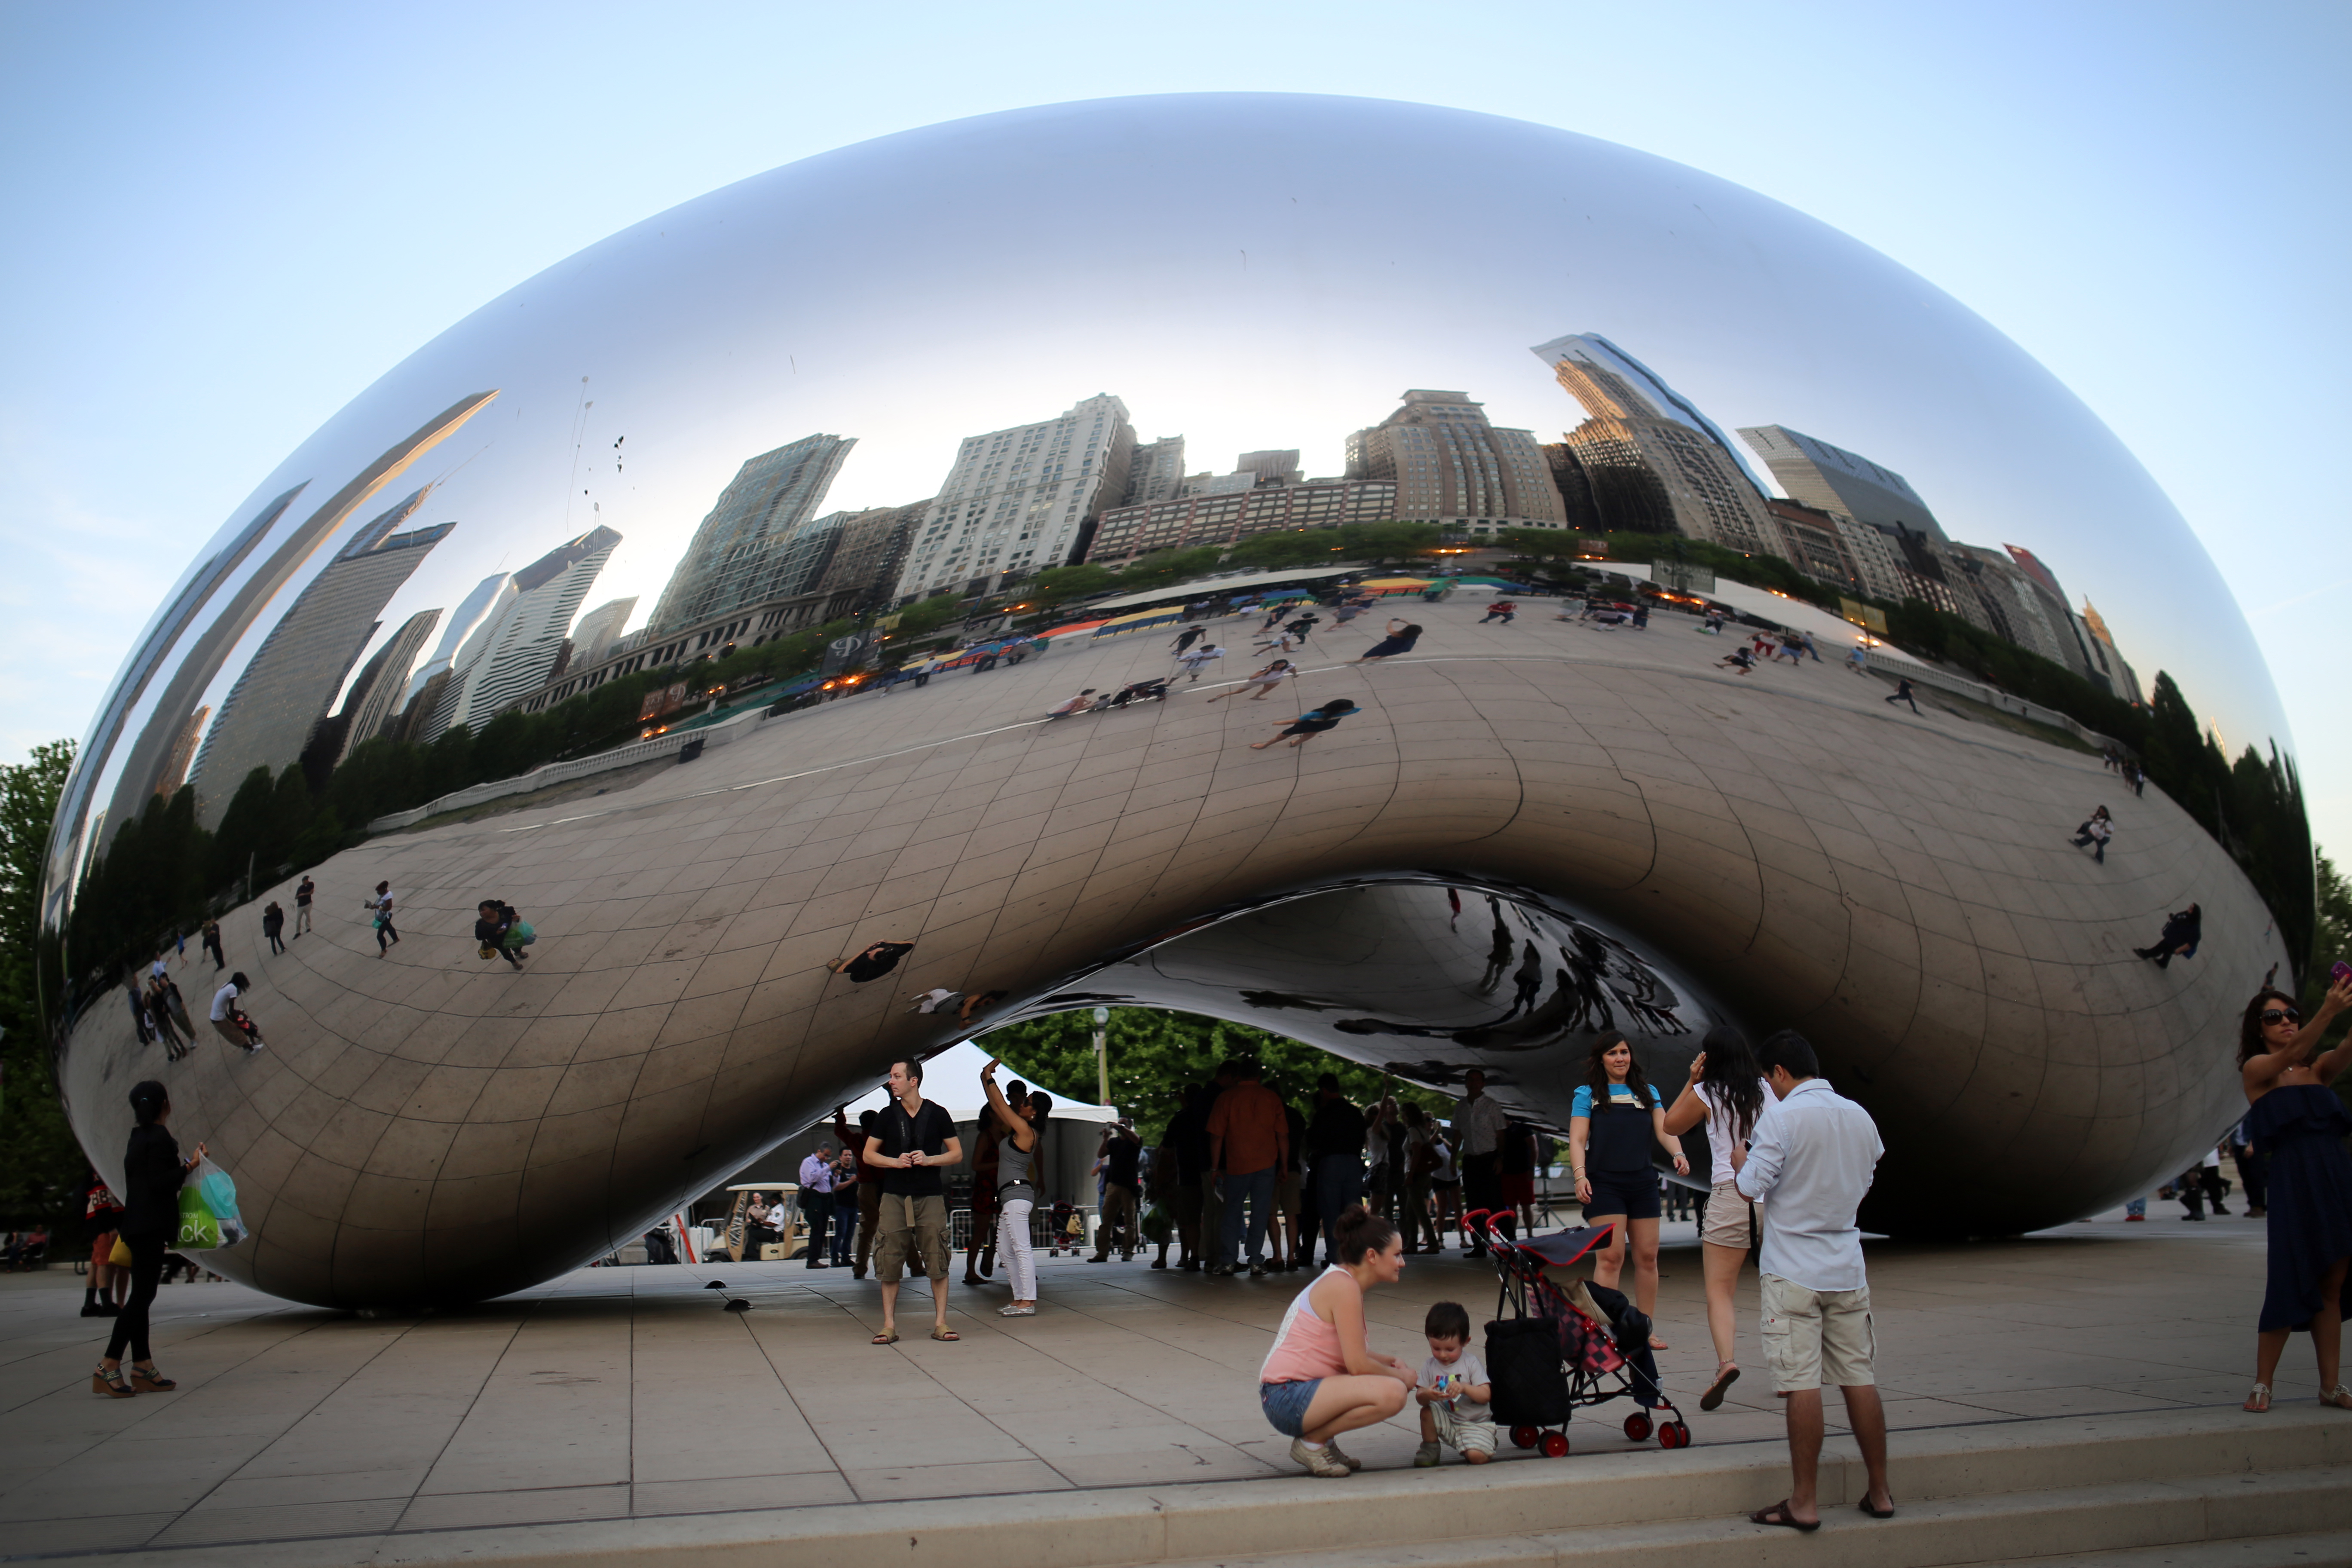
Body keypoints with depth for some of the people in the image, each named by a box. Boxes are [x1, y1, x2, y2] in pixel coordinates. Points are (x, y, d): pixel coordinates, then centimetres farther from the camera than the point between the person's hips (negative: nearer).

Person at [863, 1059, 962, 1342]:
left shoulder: (938, 1114, 3)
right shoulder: (887, 1115, 8)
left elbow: (957, 1154, 6)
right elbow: (868, 1154, 10)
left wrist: (928, 1160, -11)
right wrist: (895, 1162, -8)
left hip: (930, 1197, -1)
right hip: (894, 1196, 1)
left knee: (938, 1261, -3)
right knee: (889, 1262, -1)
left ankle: (940, 1323, 4)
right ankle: (889, 1325, 6)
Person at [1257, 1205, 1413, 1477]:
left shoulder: (1340, 1280, 14)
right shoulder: (1344, 1286, -15)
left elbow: (1355, 1352, 19)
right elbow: (1357, 1365, -19)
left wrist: (1391, 1362, 3)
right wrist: (1400, 1375, -3)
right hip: (1288, 1398, -10)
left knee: (1396, 1380, 18)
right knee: (1393, 1393, -25)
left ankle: (1322, 1437, 12)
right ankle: (1313, 1441, -7)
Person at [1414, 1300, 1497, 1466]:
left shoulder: (1471, 1363, -10)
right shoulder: (1430, 1366, -2)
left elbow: (1486, 1395, -15)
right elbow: (1419, 1396, -5)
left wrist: (1464, 1388, -32)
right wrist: (1427, 1395, -29)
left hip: (1475, 1423, -3)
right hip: (1447, 1421, 3)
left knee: (1477, 1457, -26)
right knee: (1427, 1411, -24)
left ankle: (1487, 1442, 12)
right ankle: (1430, 1448, 3)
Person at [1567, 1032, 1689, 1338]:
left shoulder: (1648, 1092, 14)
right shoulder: (1587, 1094, 4)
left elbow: (1664, 1129, 4)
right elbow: (1577, 1140, -3)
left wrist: (1678, 1154, -16)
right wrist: (1580, 1175, -18)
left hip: (1643, 1183, 4)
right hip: (1604, 1183, -4)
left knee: (1647, 1256, 6)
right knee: (1611, 1257, -10)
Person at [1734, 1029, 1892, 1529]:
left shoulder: (1782, 1118, -13)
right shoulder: (1860, 1117, 7)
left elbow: (1752, 1187, -13)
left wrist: (1740, 1163, 7)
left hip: (1794, 1269, -6)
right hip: (1847, 1268, 6)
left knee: (1801, 1383, -4)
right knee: (1859, 1377, 11)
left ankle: (1804, 1502, 0)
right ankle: (1879, 1493, 19)